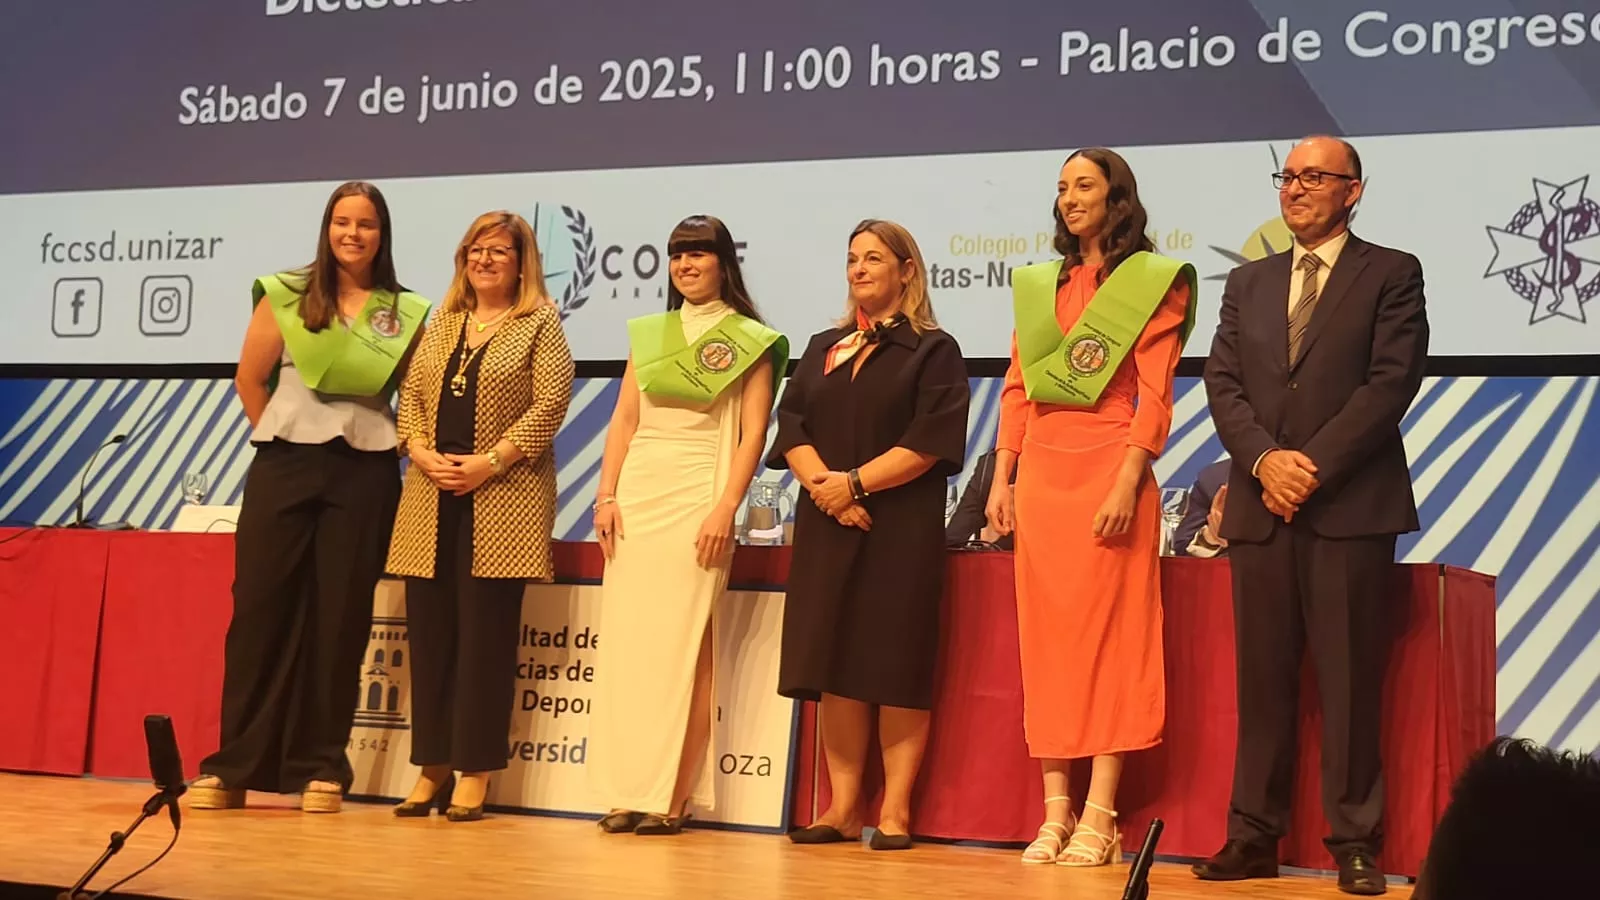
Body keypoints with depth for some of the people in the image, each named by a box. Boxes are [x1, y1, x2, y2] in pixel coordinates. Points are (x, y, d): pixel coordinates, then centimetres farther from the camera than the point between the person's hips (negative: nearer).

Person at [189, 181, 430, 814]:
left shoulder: (405, 311, 5)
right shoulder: (286, 296, 2)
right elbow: (249, 380, 6)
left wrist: (388, 441, 3)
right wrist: (284, 438, 7)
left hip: (364, 476, 1)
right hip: (284, 467, 0)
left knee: (339, 618, 3)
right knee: (260, 607, 1)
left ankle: (320, 767, 11)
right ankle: (234, 765, 8)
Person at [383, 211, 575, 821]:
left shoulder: (539, 324, 2)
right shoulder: (442, 323, 18)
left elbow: (551, 403, -8)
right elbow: (411, 395, 14)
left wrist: (489, 461, -14)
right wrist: (419, 450, -5)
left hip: (501, 500, -5)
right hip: (432, 498, 5)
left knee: (485, 635, -4)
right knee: (429, 631, 5)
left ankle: (474, 773, 3)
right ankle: (432, 766, 14)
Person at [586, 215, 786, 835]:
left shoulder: (751, 340, 4)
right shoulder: (648, 333, 17)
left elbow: (753, 434, -3)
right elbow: (623, 420, 13)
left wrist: (726, 507, -15)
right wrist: (607, 495, 2)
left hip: (698, 498, -4)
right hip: (636, 495, 5)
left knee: (682, 644, -7)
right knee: (625, 638, 1)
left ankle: (672, 795, -3)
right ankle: (627, 791, 5)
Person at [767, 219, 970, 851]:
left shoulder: (933, 350, 2)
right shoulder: (822, 348, 17)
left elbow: (931, 441, -9)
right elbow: (791, 426, 8)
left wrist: (855, 481, -15)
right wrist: (820, 481, -11)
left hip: (901, 528, -4)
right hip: (826, 526, 5)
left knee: (895, 666, -4)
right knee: (834, 663, 3)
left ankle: (895, 810, 2)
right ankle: (843, 807, 9)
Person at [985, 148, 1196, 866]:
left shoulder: (1152, 282, 1)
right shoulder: (1039, 284, 16)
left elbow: (1155, 396, -7)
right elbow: (1017, 388, 14)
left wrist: (1128, 483, -16)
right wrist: (1001, 479, 5)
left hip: (1108, 471, -5)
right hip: (1041, 471, 5)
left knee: (1108, 635, -5)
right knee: (1045, 637, 4)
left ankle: (1100, 818, -1)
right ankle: (1055, 812, 8)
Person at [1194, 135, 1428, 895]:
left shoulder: (1391, 274, 4)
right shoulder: (1248, 283, 17)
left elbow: (1392, 381, -7)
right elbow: (1222, 382, 7)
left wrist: (1313, 464, -13)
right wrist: (1266, 458, -10)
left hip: (1351, 506, -4)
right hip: (1260, 507, 4)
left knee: (1350, 681, -1)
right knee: (1262, 680, 6)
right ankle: (1254, 835, 11)